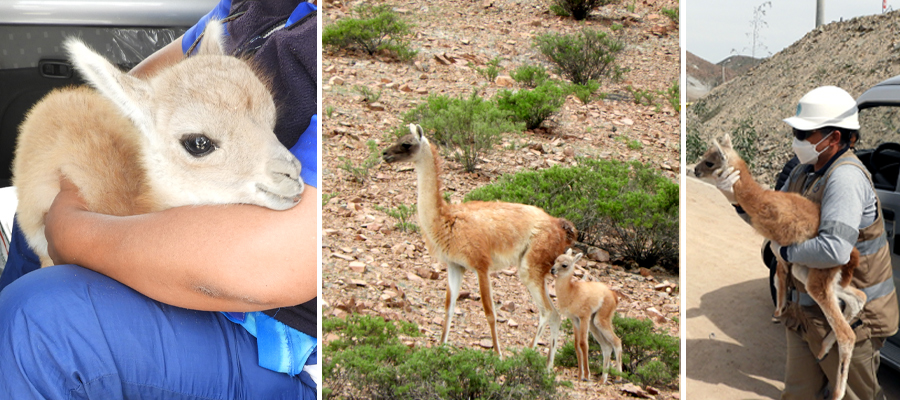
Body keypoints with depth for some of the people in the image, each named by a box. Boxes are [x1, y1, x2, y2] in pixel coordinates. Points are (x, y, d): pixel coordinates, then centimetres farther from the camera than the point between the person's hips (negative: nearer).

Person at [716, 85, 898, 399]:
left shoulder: (846, 177, -25)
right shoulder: (803, 173, 5)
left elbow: (834, 250, -37)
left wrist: (784, 251, -20)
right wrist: (740, 197, -3)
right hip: (808, 313, 9)